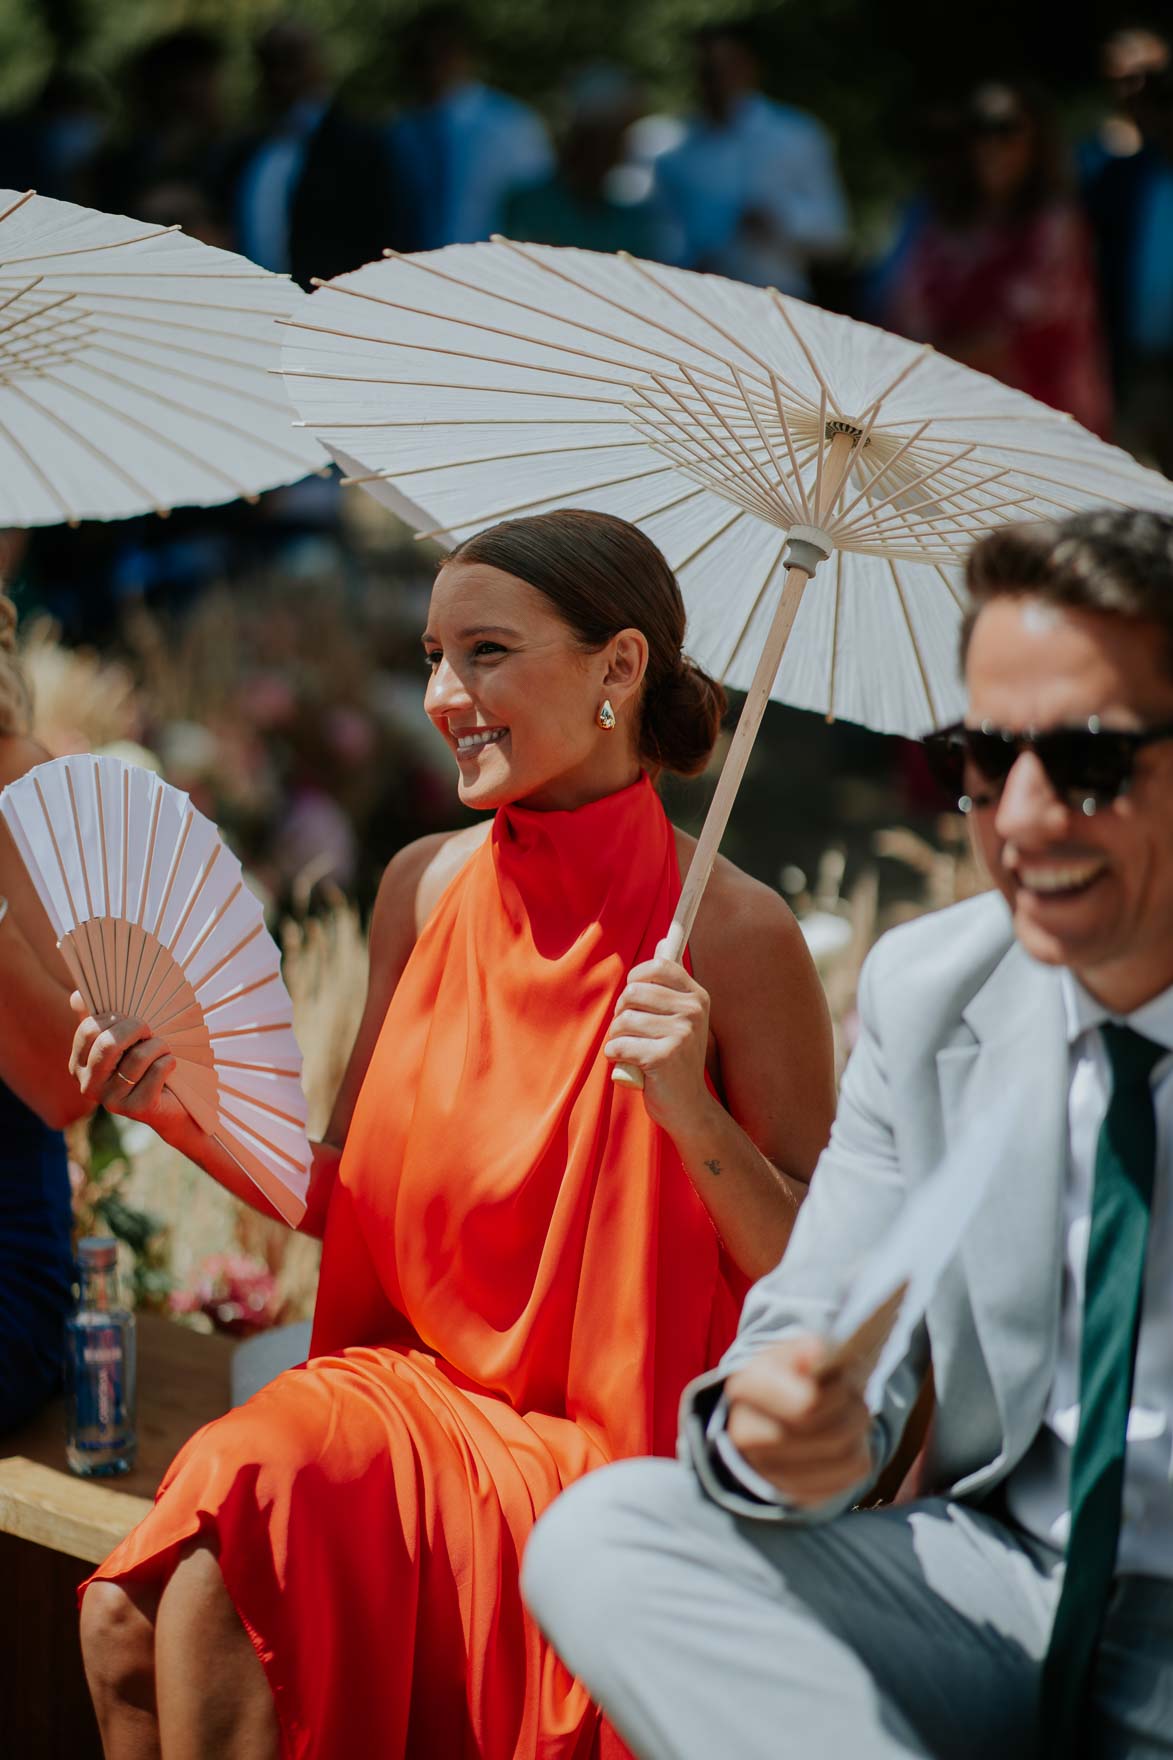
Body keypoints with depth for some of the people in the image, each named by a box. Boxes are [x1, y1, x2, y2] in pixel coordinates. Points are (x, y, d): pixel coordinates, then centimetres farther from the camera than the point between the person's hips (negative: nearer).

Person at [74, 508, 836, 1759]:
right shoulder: (426, 888, 7)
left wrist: (692, 1111, -22)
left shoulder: (731, 934, -10)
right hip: (407, 1388, 5)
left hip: (607, 1450, -5)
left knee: (209, 1595, -26)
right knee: (128, 1624, -22)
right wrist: (188, 1115, -1)